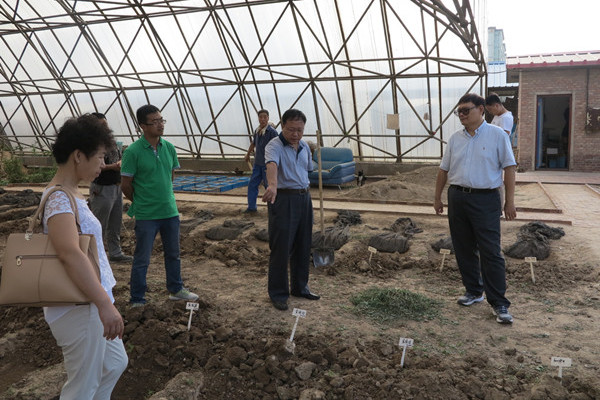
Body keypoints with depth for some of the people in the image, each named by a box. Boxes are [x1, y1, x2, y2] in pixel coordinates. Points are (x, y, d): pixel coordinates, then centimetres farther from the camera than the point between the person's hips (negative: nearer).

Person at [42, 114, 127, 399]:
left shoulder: (70, 192, 8)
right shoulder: (59, 199, -22)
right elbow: (70, 253, -36)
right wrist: (105, 304, -38)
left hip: (91, 300, 9)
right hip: (79, 309, -9)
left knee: (114, 365, 24)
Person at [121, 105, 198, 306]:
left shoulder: (169, 148, 2)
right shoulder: (133, 151, -14)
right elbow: (126, 184, -8)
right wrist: (141, 203, 5)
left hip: (170, 211, 5)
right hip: (146, 215, -5)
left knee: (173, 254, 19)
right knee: (142, 259, 6)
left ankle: (176, 289, 38)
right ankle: (137, 300, 21)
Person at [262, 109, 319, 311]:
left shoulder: (305, 147, 9)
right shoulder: (274, 146, -14)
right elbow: (272, 165, -36)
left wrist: (305, 192, 16)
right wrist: (272, 184, -55)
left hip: (304, 198, 7)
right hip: (283, 199, -7)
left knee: (303, 247, 15)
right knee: (281, 248, -2)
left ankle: (300, 287, 30)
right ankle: (278, 294, 12)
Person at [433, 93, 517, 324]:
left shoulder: (497, 136, -3)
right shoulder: (455, 139, 9)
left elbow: (509, 168, -4)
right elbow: (444, 170, 14)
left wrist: (510, 201, -8)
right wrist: (437, 198, 13)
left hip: (485, 200, -5)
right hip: (457, 198, 5)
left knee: (490, 253, -5)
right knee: (464, 250, 12)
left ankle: (499, 303, 4)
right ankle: (474, 291, 28)